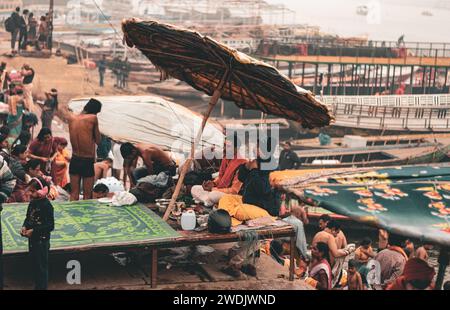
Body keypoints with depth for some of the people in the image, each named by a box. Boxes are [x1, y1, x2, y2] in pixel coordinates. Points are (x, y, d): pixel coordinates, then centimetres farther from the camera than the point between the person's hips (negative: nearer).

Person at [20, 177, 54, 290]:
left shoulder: (46, 205, -20)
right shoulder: (32, 203, 3)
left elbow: (50, 226, -21)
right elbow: (28, 218, 16)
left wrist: (33, 231, -22)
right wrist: (24, 227, -5)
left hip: (42, 241, -8)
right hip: (32, 239, 8)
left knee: (41, 266, 3)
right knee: (34, 265, 18)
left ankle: (42, 287, 14)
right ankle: (37, 286, 32)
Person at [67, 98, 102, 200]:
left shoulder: (71, 118, 0)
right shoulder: (93, 118, -14)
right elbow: (98, 141, -5)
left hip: (74, 160, 5)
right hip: (88, 162, -5)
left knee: (74, 195, 11)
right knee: (87, 196, 5)